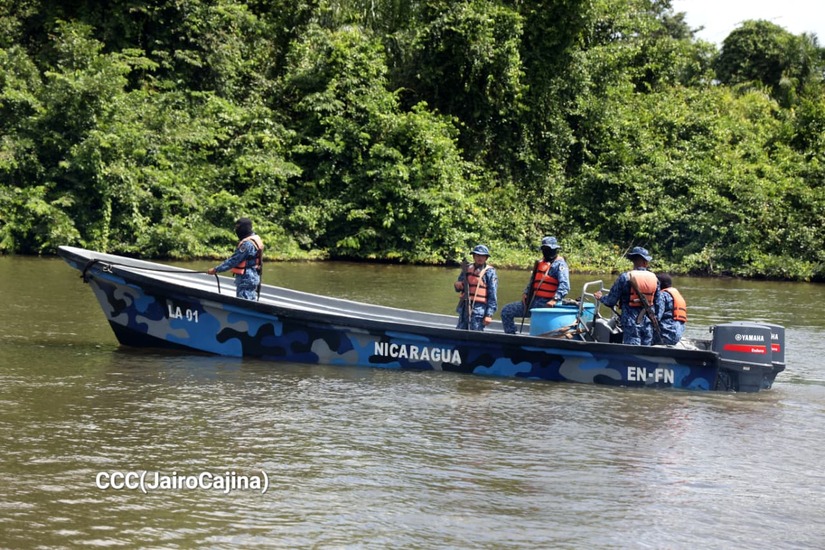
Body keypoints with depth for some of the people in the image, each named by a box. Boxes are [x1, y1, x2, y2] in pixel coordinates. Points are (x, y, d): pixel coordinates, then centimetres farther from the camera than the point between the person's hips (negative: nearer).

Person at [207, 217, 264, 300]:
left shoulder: (247, 244, -21)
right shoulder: (255, 239, 11)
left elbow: (234, 260, -21)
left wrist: (216, 269, -17)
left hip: (246, 280, -10)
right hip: (252, 277, 10)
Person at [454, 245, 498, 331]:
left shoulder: (489, 272, -3)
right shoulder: (467, 269, 11)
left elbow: (493, 295, -7)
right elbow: (458, 288, 21)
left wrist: (489, 315, -13)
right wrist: (457, 285, -5)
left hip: (479, 309, -5)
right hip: (465, 307, 5)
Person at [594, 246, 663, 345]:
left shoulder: (625, 277, -10)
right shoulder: (654, 278, 1)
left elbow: (611, 301, -6)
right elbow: (658, 304, 8)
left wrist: (601, 297, 16)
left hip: (631, 323, -4)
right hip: (648, 322, 4)